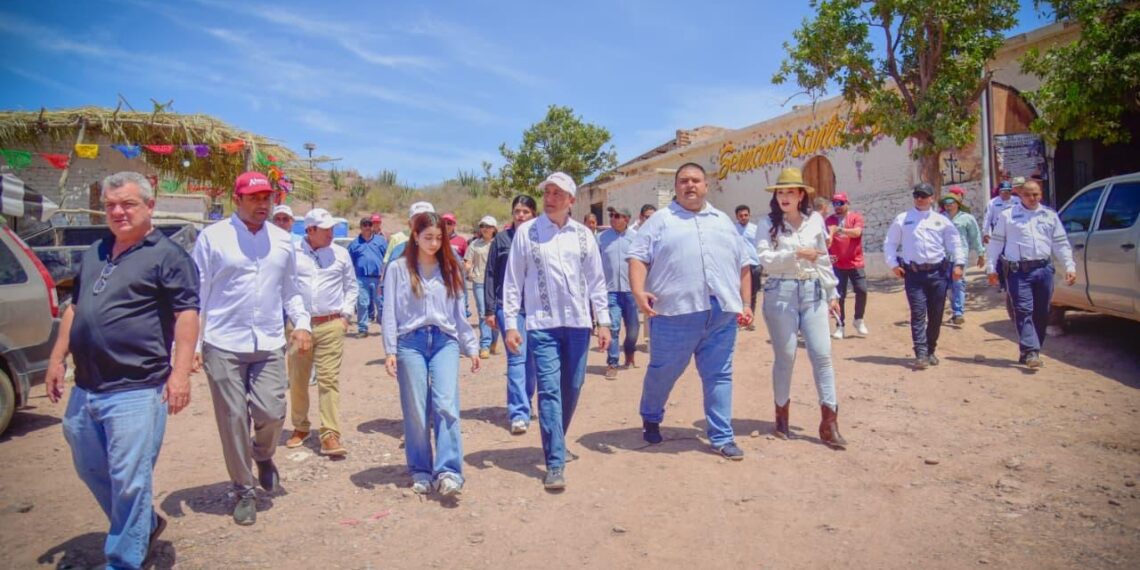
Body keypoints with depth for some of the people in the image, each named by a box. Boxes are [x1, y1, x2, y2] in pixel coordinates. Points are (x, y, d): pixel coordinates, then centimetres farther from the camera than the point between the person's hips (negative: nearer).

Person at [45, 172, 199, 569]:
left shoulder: (166, 254, -7)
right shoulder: (94, 254, 16)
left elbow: (186, 313, -13)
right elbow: (74, 307, 23)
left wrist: (180, 371, -20)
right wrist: (57, 358, 17)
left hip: (135, 391, -8)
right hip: (84, 389, 9)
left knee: (129, 481, -2)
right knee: (90, 470, 21)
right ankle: (145, 525, 40)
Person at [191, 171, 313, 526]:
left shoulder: (282, 241, 9)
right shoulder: (212, 237, -1)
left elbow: (291, 290, 17)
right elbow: (197, 294, 0)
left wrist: (302, 323, 2)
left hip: (270, 344, 2)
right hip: (224, 346, -2)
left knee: (272, 413, -3)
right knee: (233, 420, 4)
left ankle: (263, 456, 33)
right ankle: (244, 492, 21)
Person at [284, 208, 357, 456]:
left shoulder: (341, 253, 6)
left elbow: (352, 286, 14)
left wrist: (346, 314, 6)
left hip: (331, 325, 0)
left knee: (329, 379, -4)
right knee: (297, 380, 10)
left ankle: (330, 435, -4)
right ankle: (300, 427, 29)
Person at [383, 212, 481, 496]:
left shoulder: (449, 270, 13)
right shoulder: (398, 268, 4)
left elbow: (459, 312, 16)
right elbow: (390, 311, 2)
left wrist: (471, 346, 13)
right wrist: (390, 350, -4)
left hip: (445, 341, 2)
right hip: (411, 342, -1)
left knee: (446, 405, -12)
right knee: (416, 411, 2)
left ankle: (449, 471, -12)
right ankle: (421, 472, 15)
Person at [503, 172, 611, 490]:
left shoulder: (583, 234, 9)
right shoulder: (526, 232, 1)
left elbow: (596, 280, 11)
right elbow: (513, 281, 1)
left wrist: (603, 321, 6)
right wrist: (510, 324, -4)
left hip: (578, 323, 3)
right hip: (542, 324, -3)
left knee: (572, 388, 10)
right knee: (549, 390, -8)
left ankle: (555, 444, 31)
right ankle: (555, 463, -4)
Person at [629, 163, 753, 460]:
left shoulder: (724, 221, 19)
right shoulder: (660, 220, 7)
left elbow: (743, 264, 20)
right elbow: (638, 258, -2)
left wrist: (745, 303, 11)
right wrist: (638, 291, -17)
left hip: (722, 313, 3)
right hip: (676, 313, -3)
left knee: (719, 376, 7)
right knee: (662, 372, 9)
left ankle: (722, 437, 17)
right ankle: (651, 419, 34)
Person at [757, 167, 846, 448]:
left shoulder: (815, 220, 7)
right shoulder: (768, 223, -1)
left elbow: (824, 259, 13)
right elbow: (765, 259, -13)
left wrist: (832, 293, 14)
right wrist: (797, 254, -22)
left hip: (812, 291, 3)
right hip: (780, 293, -3)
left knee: (822, 354, -2)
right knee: (785, 357, 4)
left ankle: (829, 422, 4)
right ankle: (782, 414, 21)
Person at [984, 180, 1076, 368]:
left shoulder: (1050, 215, 13)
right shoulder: (1007, 216, 5)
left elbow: (1061, 243, 13)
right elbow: (995, 243, 5)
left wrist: (1070, 266, 4)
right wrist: (991, 268, 0)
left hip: (1044, 268, 4)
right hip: (1018, 271, -4)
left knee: (1041, 313, 7)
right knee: (1024, 311, -12)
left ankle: (1029, 352, 17)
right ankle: (1031, 352, -17)